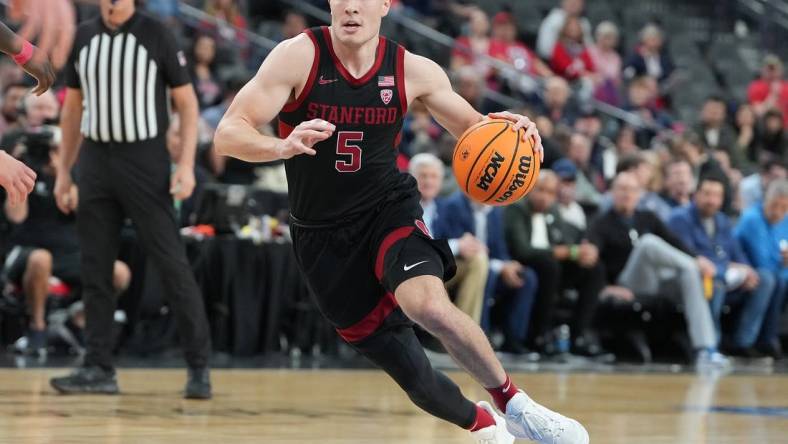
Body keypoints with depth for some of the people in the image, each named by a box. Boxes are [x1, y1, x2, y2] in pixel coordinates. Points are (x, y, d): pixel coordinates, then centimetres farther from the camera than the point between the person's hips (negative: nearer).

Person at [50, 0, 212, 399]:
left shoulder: (156, 36, -4)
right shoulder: (83, 36, 8)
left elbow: (187, 102, -3)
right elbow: (73, 107, 16)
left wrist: (186, 164, -13)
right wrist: (63, 169, 11)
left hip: (145, 160, -4)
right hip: (96, 158, 4)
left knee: (172, 265, -6)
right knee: (95, 268, 4)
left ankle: (198, 366, -2)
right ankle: (99, 369, 9)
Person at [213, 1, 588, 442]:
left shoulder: (413, 71, -7)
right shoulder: (300, 57, -14)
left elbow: (474, 128, 8)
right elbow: (228, 134, -20)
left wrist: (508, 130, -16)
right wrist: (282, 146, -42)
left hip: (389, 212, 0)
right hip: (323, 237, 0)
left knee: (430, 306, -34)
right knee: (413, 375, 5)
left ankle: (512, 402, -12)